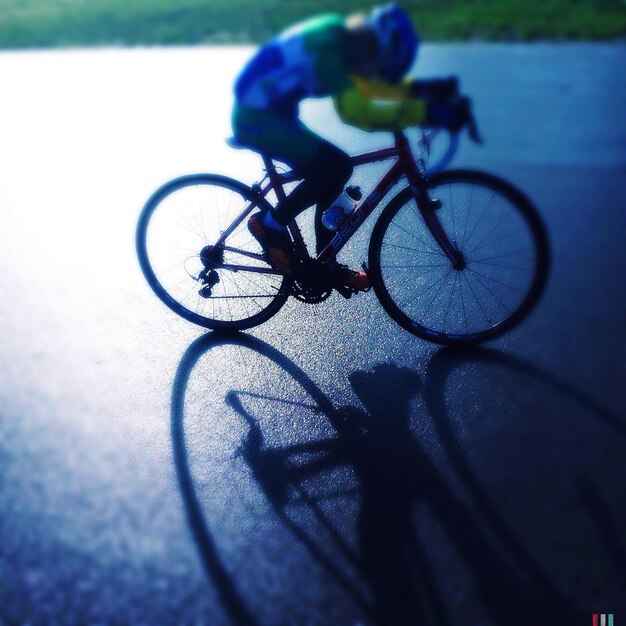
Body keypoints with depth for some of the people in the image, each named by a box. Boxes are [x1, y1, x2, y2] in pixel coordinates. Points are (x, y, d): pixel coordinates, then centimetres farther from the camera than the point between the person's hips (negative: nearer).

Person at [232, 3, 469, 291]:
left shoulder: (342, 35, 3)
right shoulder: (327, 43, -26)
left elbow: (366, 85, 13)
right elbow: (355, 111, -33)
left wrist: (418, 88, -1)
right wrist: (425, 112, -34)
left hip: (272, 114, 10)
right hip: (256, 119, -10)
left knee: (334, 171, 8)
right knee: (333, 167, -21)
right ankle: (270, 224, -3)